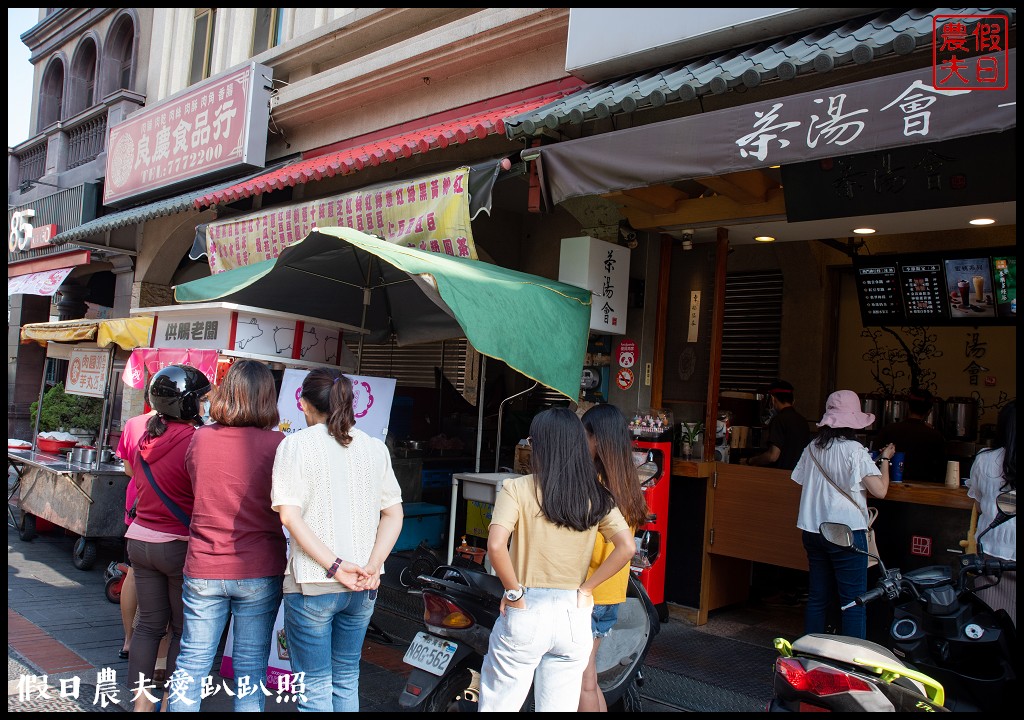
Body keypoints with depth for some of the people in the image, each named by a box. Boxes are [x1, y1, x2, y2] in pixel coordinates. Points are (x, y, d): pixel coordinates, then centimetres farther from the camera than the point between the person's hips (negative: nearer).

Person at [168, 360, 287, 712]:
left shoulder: (200, 438, -3)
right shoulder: (276, 443, -12)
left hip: (203, 569, 3)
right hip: (259, 571, -2)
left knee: (192, 661, 14)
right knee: (251, 664, 9)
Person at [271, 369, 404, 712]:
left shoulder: (297, 444, -7)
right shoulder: (375, 447, 5)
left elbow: (290, 516, -17)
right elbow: (394, 514, 3)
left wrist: (335, 565, -17)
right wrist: (373, 565, -5)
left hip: (312, 583, -4)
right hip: (362, 587, 5)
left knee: (314, 688, 8)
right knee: (346, 681, 20)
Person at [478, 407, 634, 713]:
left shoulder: (518, 488, -10)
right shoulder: (597, 497, 2)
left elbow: (496, 545, -22)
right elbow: (627, 547, -4)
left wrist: (514, 592, -10)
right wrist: (585, 588, 1)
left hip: (525, 613, -4)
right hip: (574, 615, 4)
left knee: (498, 705, 11)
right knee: (562, 707, 15)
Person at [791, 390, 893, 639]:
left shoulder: (812, 448, 5)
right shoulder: (854, 450, -12)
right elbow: (880, 490, -12)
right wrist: (885, 460, 1)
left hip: (813, 531, 6)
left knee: (817, 597, 14)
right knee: (854, 601, 1)